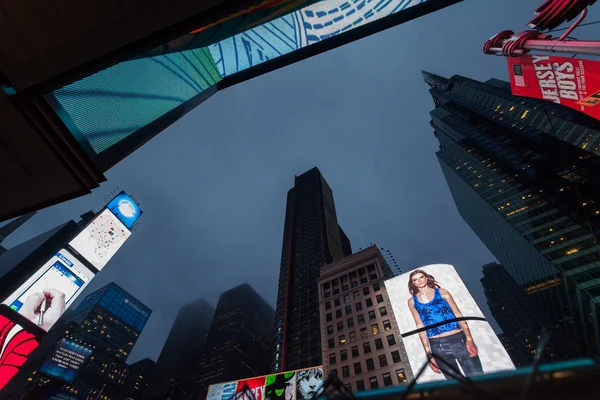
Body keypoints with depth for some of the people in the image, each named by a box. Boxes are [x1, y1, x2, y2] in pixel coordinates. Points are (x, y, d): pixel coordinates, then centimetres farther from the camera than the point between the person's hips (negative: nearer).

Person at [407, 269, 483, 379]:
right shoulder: (412, 301, 6)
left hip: (459, 339, 0)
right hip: (437, 346, 1)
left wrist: (469, 339, -10)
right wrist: (428, 353, 3)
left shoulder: (442, 292, 5)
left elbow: (458, 315, 2)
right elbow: (420, 326, 6)